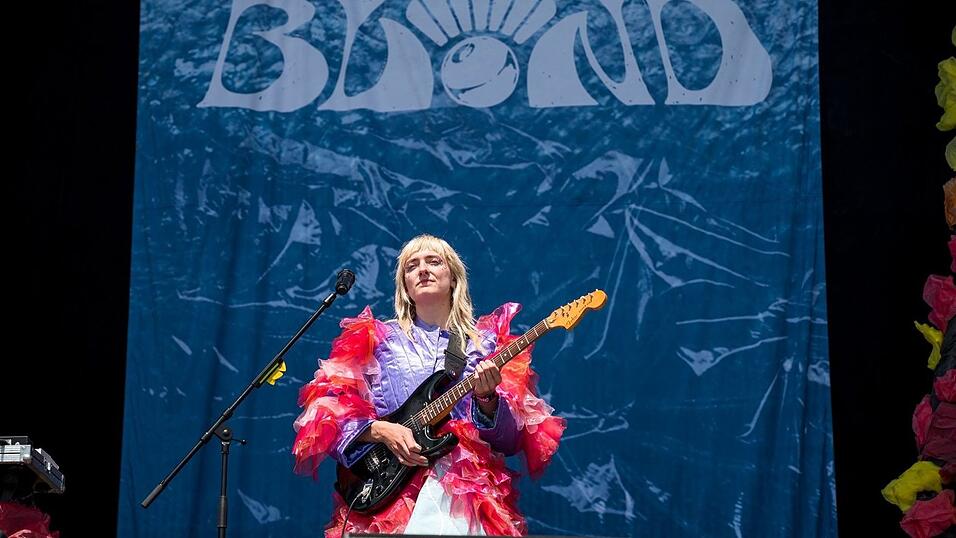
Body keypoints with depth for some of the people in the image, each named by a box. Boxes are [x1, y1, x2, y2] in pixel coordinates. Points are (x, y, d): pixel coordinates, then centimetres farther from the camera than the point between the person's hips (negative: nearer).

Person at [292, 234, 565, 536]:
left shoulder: (488, 343, 17)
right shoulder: (374, 338, 16)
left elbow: (512, 442, 10)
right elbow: (326, 409, 8)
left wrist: (486, 398, -8)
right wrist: (379, 431, -8)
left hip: (468, 485, 0)